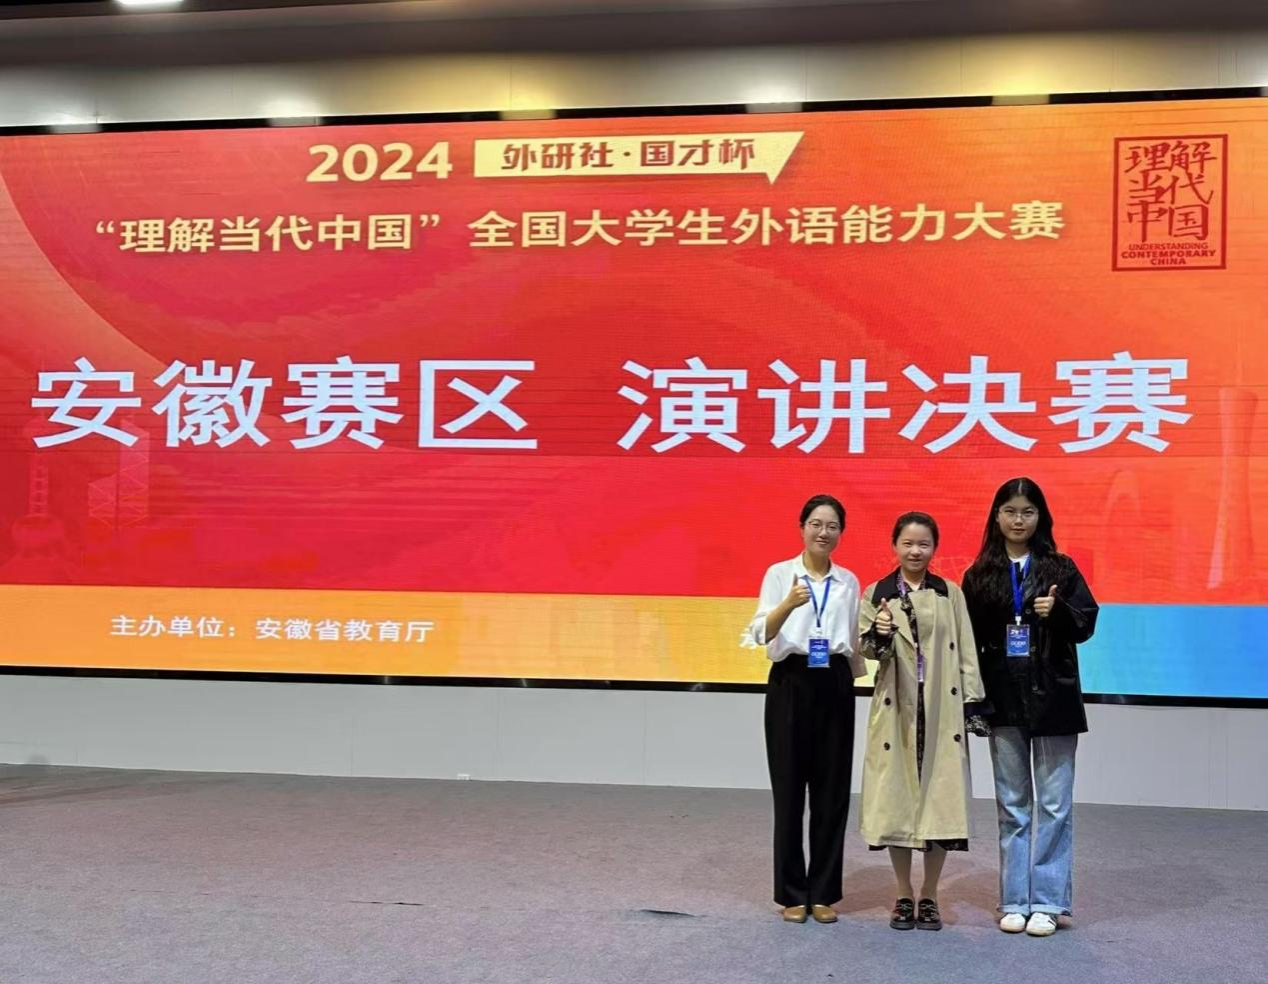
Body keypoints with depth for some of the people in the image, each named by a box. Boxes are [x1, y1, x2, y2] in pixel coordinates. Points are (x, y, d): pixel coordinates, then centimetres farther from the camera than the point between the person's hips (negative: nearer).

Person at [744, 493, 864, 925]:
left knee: (832, 792, 5)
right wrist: (789, 604, -31)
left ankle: (824, 892, 15)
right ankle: (792, 894, 11)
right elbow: (763, 634, -15)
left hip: (835, 686, 3)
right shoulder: (779, 573, -2)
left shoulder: (849, 581, 10)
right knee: (790, 790, 1)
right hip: (791, 684, -3)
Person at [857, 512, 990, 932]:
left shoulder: (951, 594, 7)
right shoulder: (875, 594, 4)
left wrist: (973, 701, -1)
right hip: (896, 710, 0)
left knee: (940, 800, 1)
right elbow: (866, 649, -2)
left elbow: (966, 651, 5)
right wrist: (878, 635, -24)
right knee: (896, 800, 2)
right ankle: (904, 896, 16)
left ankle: (929, 897, 14)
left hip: (942, 710, 1)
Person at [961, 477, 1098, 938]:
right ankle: (1014, 901, 16)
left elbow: (1087, 624, -2)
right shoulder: (979, 576, 5)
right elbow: (970, 641, 4)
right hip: (1004, 700, 2)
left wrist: (1058, 611, -23)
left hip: (1052, 697, -2)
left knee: (1053, 804, 2)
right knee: (1012, 805, 9)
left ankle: (1047, 901, 10)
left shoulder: (1061, 569, 1)